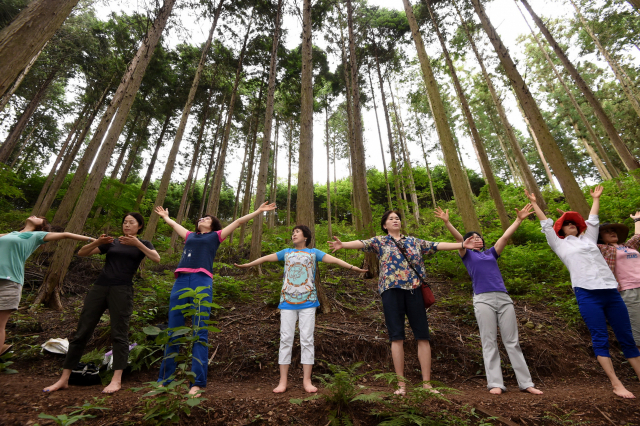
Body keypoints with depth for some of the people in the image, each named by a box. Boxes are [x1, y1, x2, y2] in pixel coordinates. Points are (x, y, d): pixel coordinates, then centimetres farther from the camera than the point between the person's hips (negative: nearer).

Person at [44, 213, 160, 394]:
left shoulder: (142, 244, 8)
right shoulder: (112, 242, 18)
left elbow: (157, 258, -12)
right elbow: (81, 253, 14)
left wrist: (137, 243, -19)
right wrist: (98, 242, -5)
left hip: (122, 290, -4)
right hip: (99, 287, 4)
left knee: (119, 334, -6)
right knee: (82, 332, 5)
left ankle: (116, 380, -3)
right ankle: (64, 379, 15)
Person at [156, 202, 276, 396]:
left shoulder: (215, 236, 19)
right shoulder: (190, 236, 28)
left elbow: (239, 221, 19)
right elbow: (173, 224, 46)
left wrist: (258, 211, 19)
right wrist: (165, 217, 61)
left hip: (202, 282, -4)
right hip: (181, 281, 4)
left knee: (200, 334, -5)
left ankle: (197, 383, -2)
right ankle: (164, 380, 15)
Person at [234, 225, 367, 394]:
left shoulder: (313, 252, 8)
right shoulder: (286, 253, 15)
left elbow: (333, 259, -1)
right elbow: (266, 258, 18)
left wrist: (352, 267, -11)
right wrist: (247, 265, 19)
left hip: (307, 302, -2)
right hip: (287, 301, 2)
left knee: (307, 340, 0)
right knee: (285, 339, 2)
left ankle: (307, 380, 7)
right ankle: (283, 381, 8)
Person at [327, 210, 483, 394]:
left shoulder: (414, 241, 19)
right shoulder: (379, 241, 9)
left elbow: (436, 246, 16)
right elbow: (362, 243, -8)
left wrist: (462, 245, 10)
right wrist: (343, 245, -26)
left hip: (414, 289, 3)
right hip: (392, 289, -2)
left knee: (423, 336, 2)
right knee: (397, 337, 0)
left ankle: (426, 383, 13)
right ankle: (401, 384, 9)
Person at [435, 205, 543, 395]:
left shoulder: (491, 253, 23)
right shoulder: (467, 254, 12)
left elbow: (505, 236, 21)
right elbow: (458, 238, -3)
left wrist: (519, 219, 19)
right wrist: (447, 222, -17)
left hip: (504, 298, 4)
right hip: (483, 299, -4)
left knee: (512, 342, 6)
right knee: (489, 343, -2)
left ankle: (526, 382, 11)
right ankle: (495, 383, 1)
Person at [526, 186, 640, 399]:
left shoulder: (588, 238, 22)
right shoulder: (560, 244, 12)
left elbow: (593, 220, 33)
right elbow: (546, 224, 13)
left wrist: (596, 198, 41)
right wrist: (534, 203, 15)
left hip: (611, 290, 4)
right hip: (587, 293, -4)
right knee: (600, 339, -5)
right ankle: (616, 384, -1)